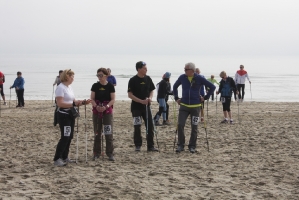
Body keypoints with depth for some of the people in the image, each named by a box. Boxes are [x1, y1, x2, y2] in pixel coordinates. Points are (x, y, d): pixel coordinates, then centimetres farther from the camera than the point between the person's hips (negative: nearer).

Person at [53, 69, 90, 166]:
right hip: (63, 115, -9)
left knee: (69, 137, 10)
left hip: (70, 114, 9)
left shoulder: (69, 87, 15)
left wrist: (83, 102, 5)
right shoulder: (60, 88, -14)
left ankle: (65, 157, 17)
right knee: (65, 137, -12)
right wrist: (73, 104, -27)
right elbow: (60, 103, -22)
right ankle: (57, 159, -8)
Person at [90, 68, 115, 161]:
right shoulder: (95, 86, 3)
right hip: (96, 111, 2)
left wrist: (106, 106, -19)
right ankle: (96, 153, 14)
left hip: (107, 111, -2)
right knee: (97, 132, 7)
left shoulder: (110, 86, -1)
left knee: (109, 132, -3)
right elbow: (92, 98, 1)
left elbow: (113, 99, -4)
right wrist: (96, 106, -17)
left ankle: (110, 153, 3)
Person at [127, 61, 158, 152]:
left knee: (150, 126, 1)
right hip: (136, 107, -4)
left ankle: (151, 146, 9)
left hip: (146, 106, 4)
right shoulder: (133, 80, -9)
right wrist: (141, 101, -19)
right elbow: (130, 94, -11)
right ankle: (138, 146, 12)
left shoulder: (148, 79, 5)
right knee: (137, 127, 1)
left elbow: (152, 90, 15)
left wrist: (150, 97, -7)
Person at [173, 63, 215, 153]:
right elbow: (175, 86, 21)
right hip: (183, 106, 2)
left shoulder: (199, 79, -6)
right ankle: (180, 145, 4)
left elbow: (212, 87, 2)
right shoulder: (182, 77, 2)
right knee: (180, 125, -9)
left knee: (194, 127, 4)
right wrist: (176, 98, 14)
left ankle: (192, 146, 16)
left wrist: (205, 97, 0)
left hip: (195, 106, -2)